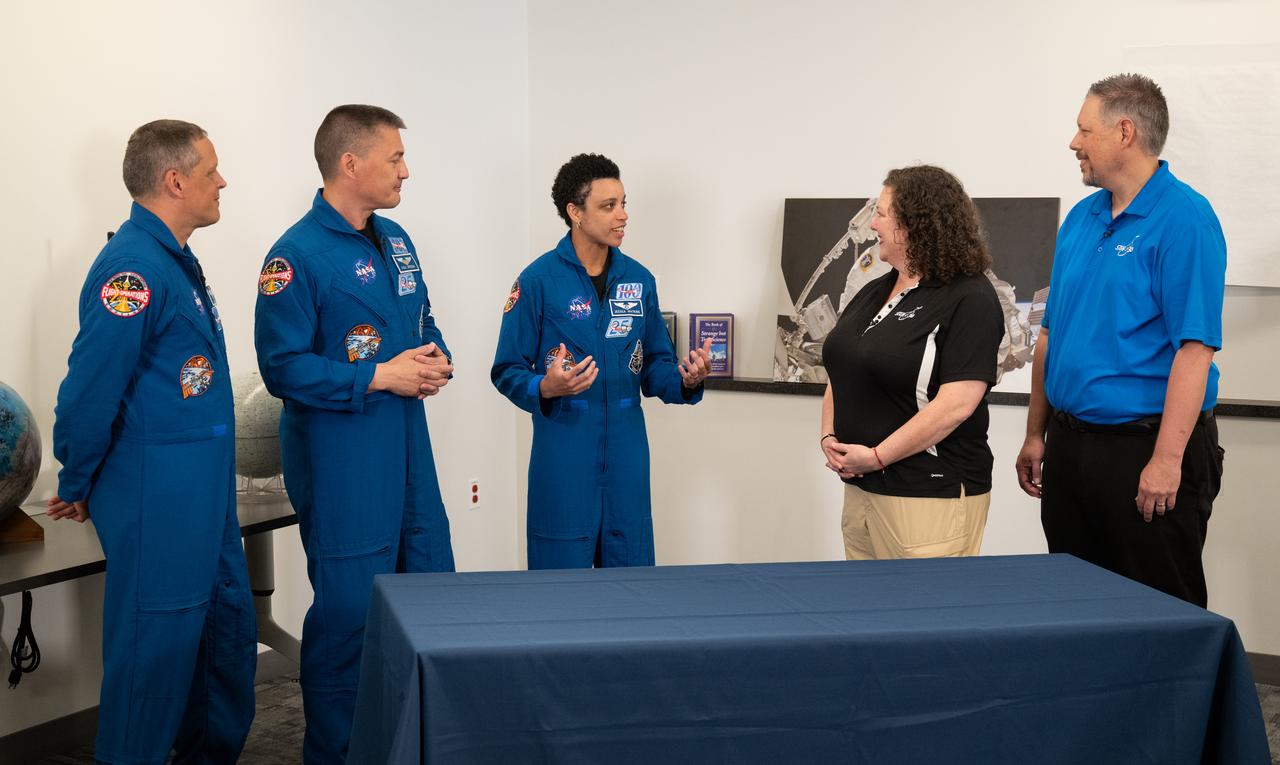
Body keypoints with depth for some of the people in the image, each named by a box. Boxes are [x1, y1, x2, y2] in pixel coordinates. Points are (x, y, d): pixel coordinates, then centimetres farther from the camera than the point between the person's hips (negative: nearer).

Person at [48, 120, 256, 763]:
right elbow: (89, 390, -20)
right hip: (155, 497, -10)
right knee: (156, 645, 1)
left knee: (228, 628, 17)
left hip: (203, 492, 10)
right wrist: (78, 487, -8)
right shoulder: (133, 265, -19)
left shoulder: (173, 259, 14)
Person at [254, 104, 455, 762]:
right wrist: (380, 377, -19)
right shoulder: (297, 255, -15)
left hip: (407, 447, 8)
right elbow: (283, 367, -19)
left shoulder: (395, 240, 11)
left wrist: (435, 360, -1)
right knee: (348, 608, 1)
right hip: (340, 455, -8)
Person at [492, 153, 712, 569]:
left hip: (626, 454, 4)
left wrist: (685, 380, -8)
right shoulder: (539, 280, -7)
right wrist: (546, 389, -25)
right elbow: (507, 371, -6)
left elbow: (654, 365, 12)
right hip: (564, 454, -4)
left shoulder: (639, 279, 7)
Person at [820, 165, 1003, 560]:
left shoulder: (969, 299, -11)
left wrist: (877, 456, -18)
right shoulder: (873, 293, 14)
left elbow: (956, 403, -20)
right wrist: (829, 438, 0)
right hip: (860, 487, 8)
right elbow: (841, 375, 19)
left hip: (931, 496, -8)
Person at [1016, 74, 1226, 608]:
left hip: (1143, 445, -7)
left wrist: (1167, 460, -22)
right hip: (1069, 444, 8)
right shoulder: (1080, 218, 11)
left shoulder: (1184, 218, -13)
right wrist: (1036, 434, 13)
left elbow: (1195, 348, -19)